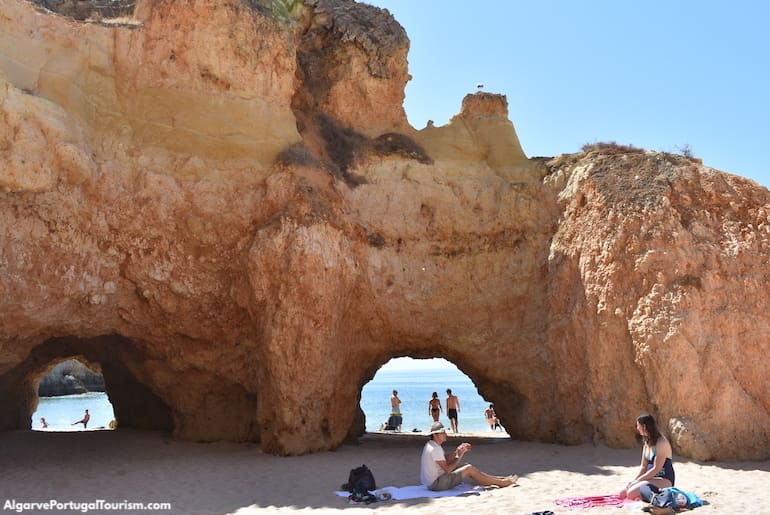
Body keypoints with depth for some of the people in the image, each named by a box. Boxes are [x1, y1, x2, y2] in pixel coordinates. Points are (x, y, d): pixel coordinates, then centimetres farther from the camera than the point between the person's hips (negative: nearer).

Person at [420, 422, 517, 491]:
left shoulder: (431, 445, 8)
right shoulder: (435, 449, -23)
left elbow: (445, 459, 11)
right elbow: (447, 469, -22)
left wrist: (457, 451, -2)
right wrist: (459, 457, -14)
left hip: (431, 481, 10)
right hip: (436, 484, -10)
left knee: (467, 466, 10)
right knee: (469, 469, -8)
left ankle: (496, 479, 16)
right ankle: (501, 482, 2)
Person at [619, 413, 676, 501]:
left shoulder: (661, 443, -17)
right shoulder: (647, 442, 10)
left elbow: (656, 469, -20)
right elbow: (643, 466, 10)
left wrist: (638, 480, -16)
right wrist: (634, 480, -6)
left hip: (664, 480, -8)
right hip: (650, 477, 8)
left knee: (631, 493, -25)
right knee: (622, 493, -6)